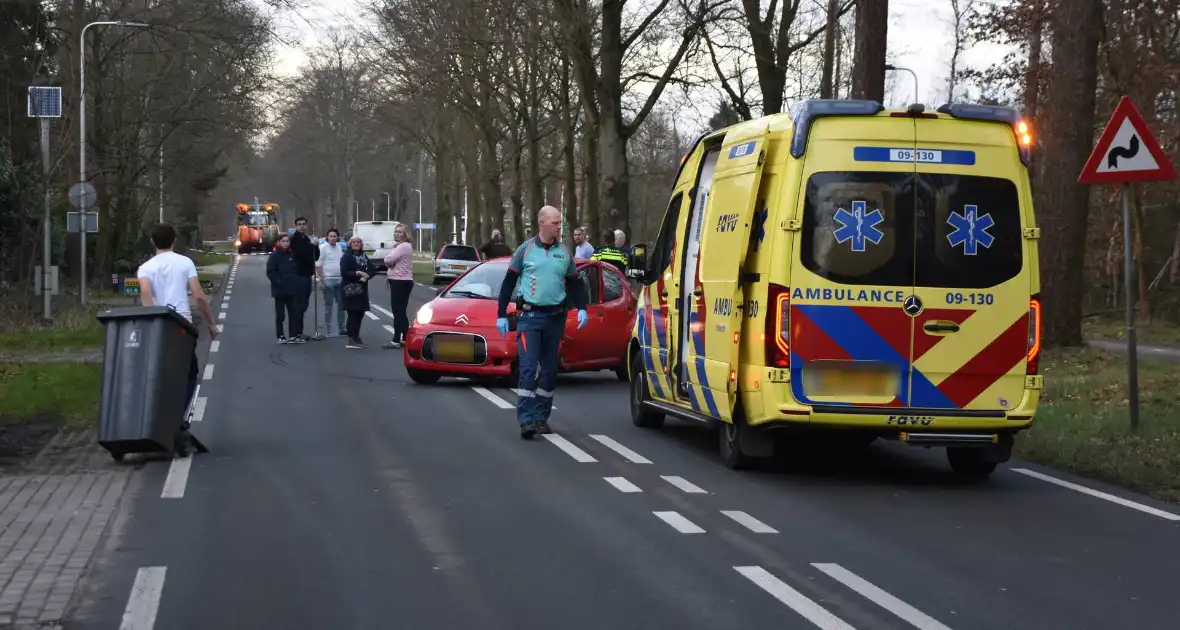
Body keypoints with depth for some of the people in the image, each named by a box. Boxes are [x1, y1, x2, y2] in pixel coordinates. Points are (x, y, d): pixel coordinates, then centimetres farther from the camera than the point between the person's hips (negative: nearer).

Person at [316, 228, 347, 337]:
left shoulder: (340, 247, 11)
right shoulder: (323, 247, -8)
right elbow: (318, 265, -12)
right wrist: (323, 280, -17)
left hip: (340, 280, 7)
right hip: (328, 280, -7)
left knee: (341, 305, 11)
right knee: (328, 306, -2)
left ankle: (341, 329, 19)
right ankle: (327, 330, 2)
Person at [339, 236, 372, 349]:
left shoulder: (364, 257, 13)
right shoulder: (346, 257, -4)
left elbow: (370, 270, 9)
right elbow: (344, 273, -14)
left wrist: (365, 276, -12)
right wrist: (358, 273, -22)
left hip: (362, 288, 6)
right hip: (350, 289, -6)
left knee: (360, 313, 9)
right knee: (353, 313, -8)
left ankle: (356, 337, 21)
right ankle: (351, 340, -5)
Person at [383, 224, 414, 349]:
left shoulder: (403, 247, -16)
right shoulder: (399, 246, 18)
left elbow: (388, 260, -21)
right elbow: (390, 261, 17)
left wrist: (389, 263, 0)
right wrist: (390, 265, -4)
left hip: (401, 282, -11)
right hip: (399, 281, 11)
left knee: (398, 311, -10)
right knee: (400, 312, 14)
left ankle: (396, 340, -12)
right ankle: (405, 338, 20)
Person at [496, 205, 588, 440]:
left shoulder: (565, 253, 9)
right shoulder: (525, 250, 1)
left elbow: (574, 283, 17)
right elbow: (509, 282, 5)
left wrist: (581, 308, 1)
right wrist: (501, 315, 2)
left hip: (555, 317, 4)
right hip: (529, 317, -4)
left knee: (549, 370, 7)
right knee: (528, 368, -13)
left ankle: (541, 417, 16)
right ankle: (526, 420, -17)